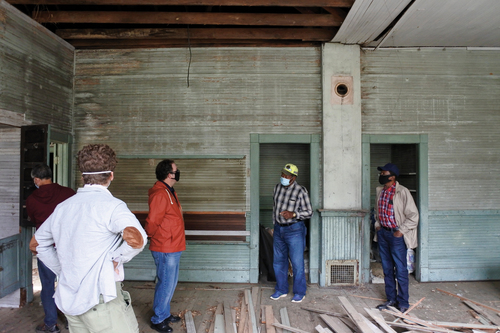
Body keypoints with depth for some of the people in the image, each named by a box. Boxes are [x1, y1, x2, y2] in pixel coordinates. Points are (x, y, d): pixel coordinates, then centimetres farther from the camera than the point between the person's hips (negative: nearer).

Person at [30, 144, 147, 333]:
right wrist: (117, 259, -15)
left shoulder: (63, 207, 8)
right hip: (100, 299, -7)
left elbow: (36, 244, 22)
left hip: (69, 300, 8)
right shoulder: (111, 205, -16)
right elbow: (136, 239, -33)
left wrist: (64, 271, 18)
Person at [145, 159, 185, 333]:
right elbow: (152, 223, -22)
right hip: (166, 249, -10)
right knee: (166, 284, 2)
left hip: (173, 248, 10)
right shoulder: (160, 194, -21)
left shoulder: (170, 192, 12)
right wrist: (158, 239, -5)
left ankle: (165, 314, 35)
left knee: (170, 283, 20)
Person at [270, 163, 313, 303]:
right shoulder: (277, 187, 6)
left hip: (294, 230, -6)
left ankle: (299, 293, 19)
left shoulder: (301, 191, -12)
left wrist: (293, 214, -24)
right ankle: (281, 290, 28)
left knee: (297, 263, 2)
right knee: (278, 262, 13)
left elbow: (309, 212, -9)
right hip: (278, 230, 6)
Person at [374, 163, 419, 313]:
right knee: (387, 269, 14)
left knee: (400, 270, 2)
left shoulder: (402, 192, -14)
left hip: (396, 235, -7)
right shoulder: (380, 191, 7)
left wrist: (401, 231, -14)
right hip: (382, 233, 7)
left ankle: (403, 302, 16)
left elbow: (413, 216, -12)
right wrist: (377, 224, 9)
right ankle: (391, 299, 27)